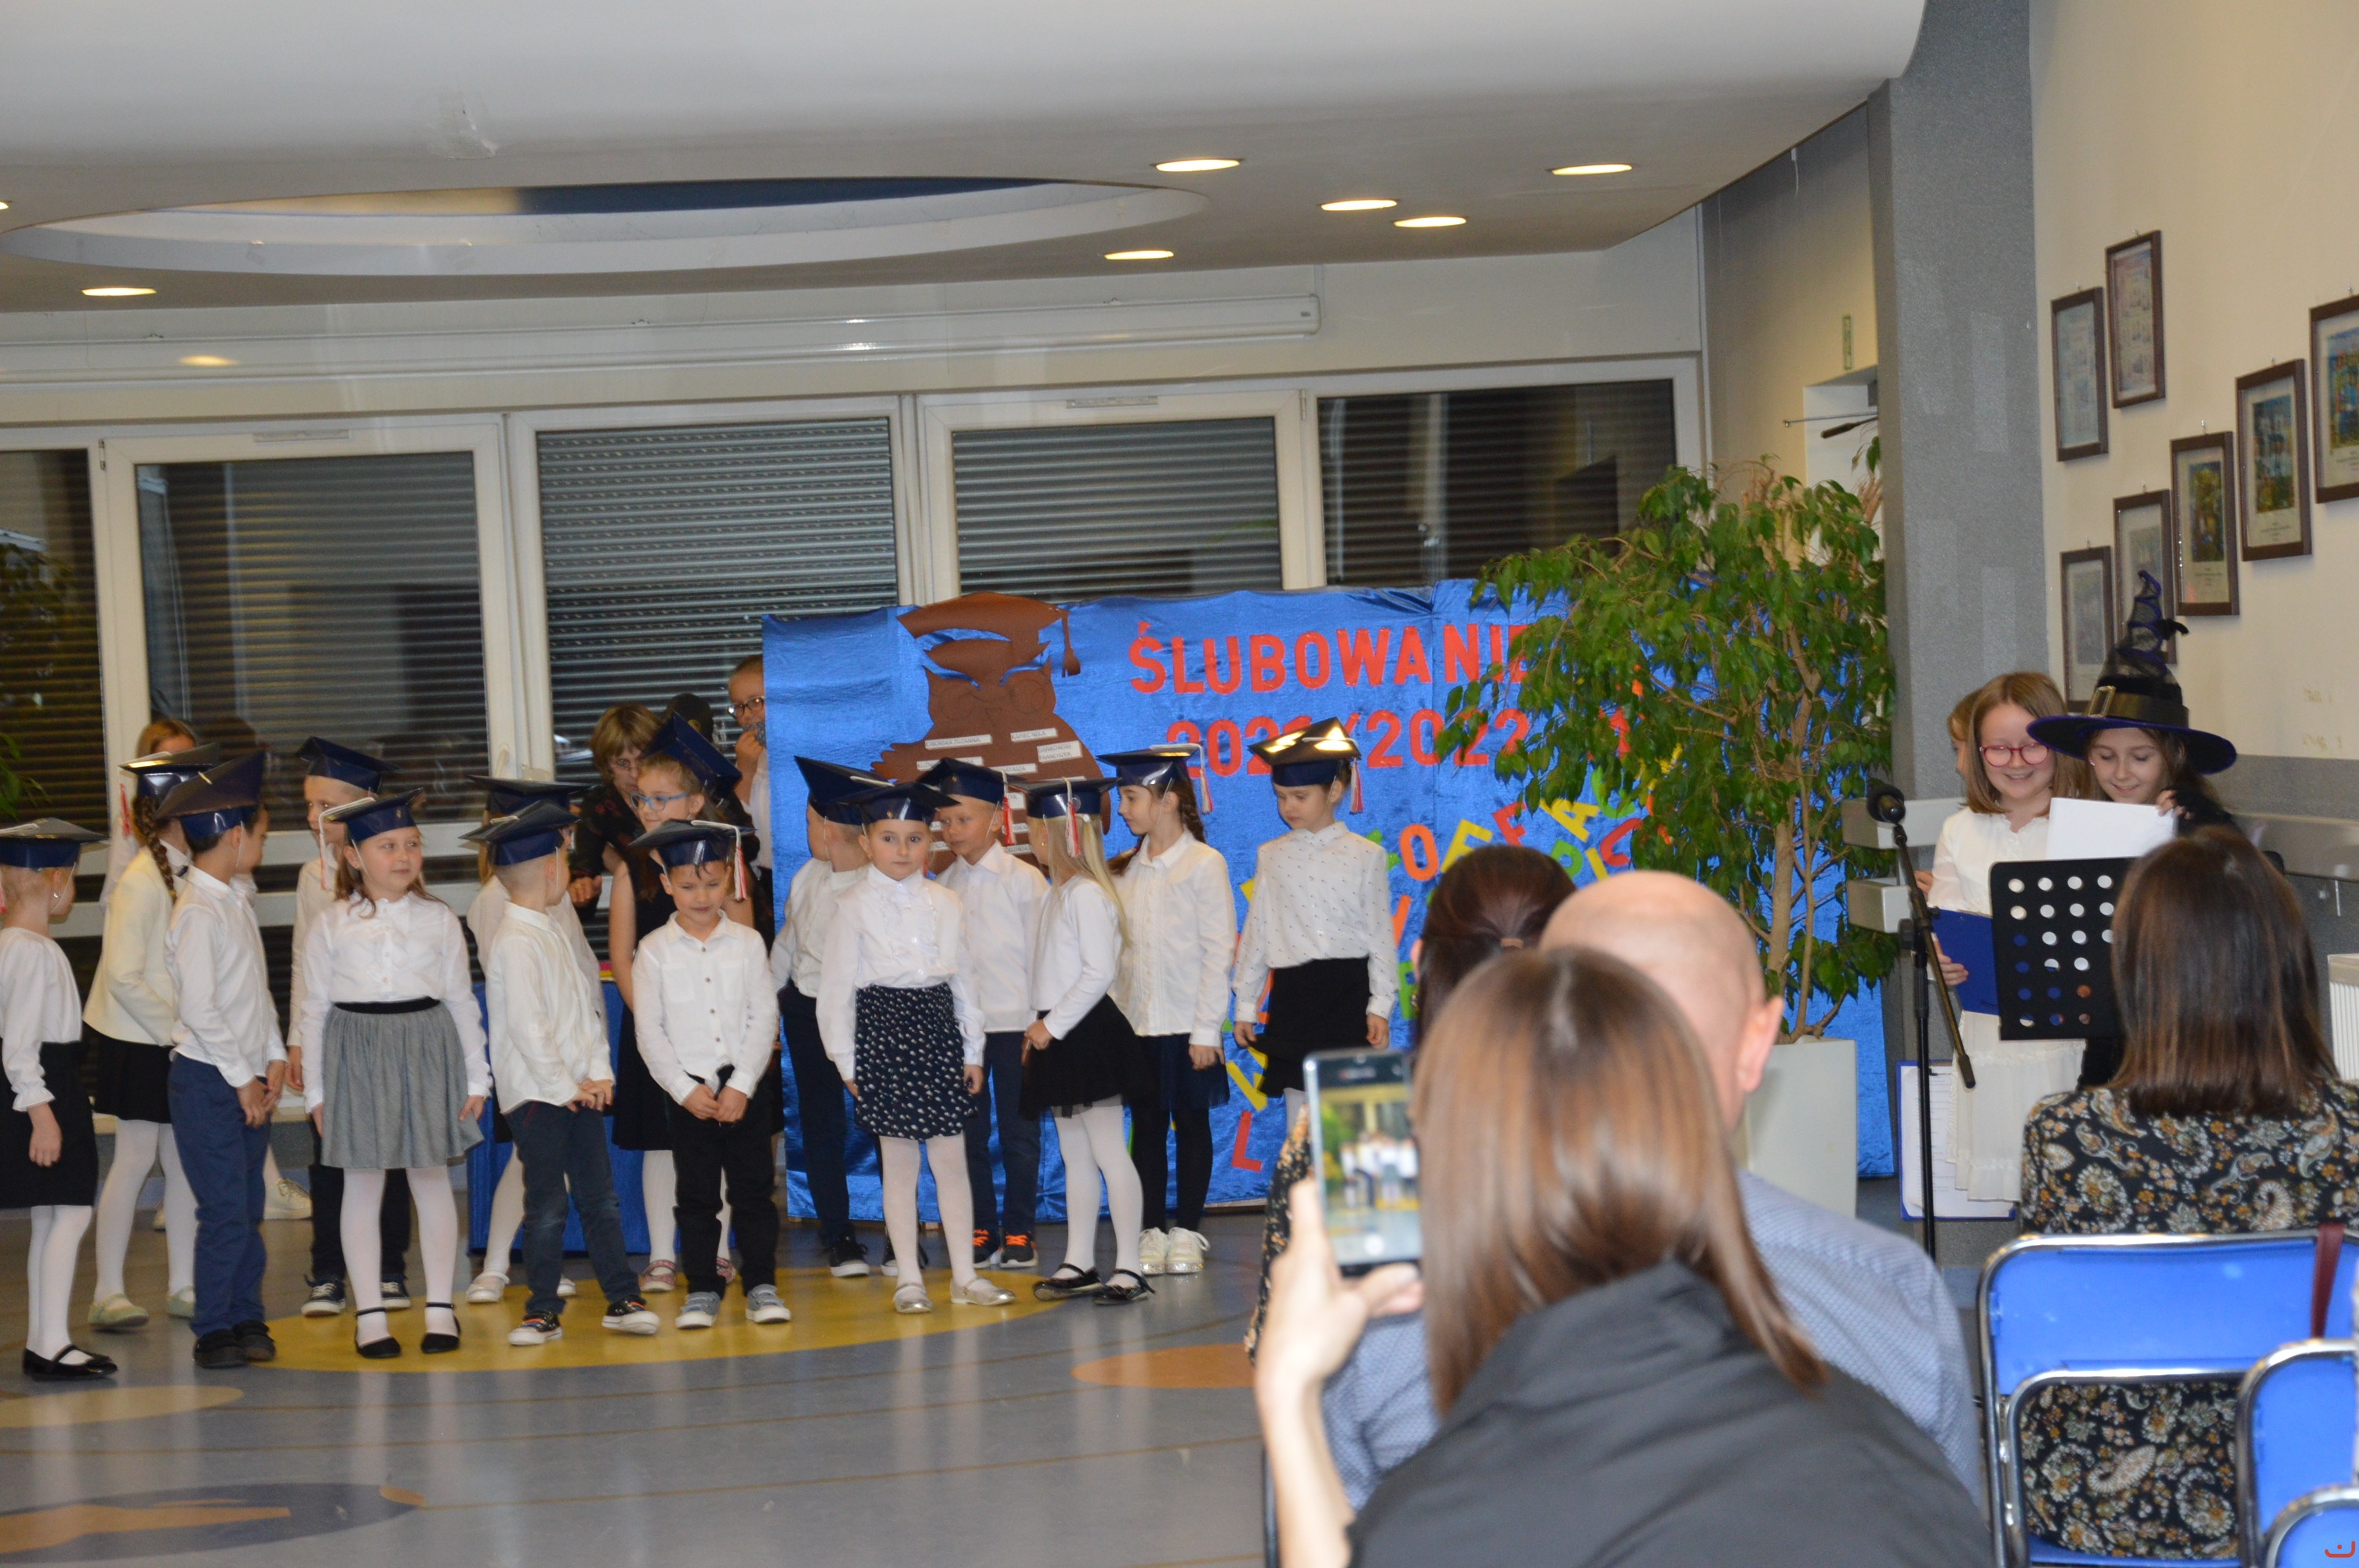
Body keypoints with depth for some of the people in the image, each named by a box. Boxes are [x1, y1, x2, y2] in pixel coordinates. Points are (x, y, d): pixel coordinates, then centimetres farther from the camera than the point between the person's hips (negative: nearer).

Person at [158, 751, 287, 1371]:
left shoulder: (235, 902, 13)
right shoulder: (197, 914, -15)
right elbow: (201, 1010, -18)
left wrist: (273, 1059, 8)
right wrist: (244, 1078, -13)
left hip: (248, 1078, 8)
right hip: (208, 1080, -8)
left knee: (248, 1206, 11)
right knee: (225, 1211, -7)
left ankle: (246, 1317, 18)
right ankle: (213, 1330, 2)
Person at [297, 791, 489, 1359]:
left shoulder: (438, 920, 4)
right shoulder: (333, 926, 1)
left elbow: (461, 1001, 7)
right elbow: (314, 1009, 3)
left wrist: (476, 1077, 4)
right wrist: (315, 1089, 1)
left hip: (427, 1054, 1)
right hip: (357, 1056, -1)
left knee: (432, 1178, 7)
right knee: (362, 1185, 4)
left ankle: (439, 1307, 15)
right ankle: (369, 1314, 11)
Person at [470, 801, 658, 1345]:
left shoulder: (553, 929, 13)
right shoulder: (514, 941, -15)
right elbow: (526, 1026, -19)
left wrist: (599, 1073, 3)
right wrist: (564, 1086, -14)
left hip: (579, 1091, 8)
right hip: (536, 1095, -8)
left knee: (601, 1197, 10)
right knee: (547, 1207, -1)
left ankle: (623, 1299, 16)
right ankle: (544, 1311, 8)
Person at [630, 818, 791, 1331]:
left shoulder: (746, 943, 3)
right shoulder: (654, 951, 0)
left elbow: (764, 1017, -1)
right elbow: (649, 1031, -2)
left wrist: (741, 1086, -9)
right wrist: (686, 1090, -10)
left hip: (747, 1088, 0)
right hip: (688, 1092, 0)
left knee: (754, 1192, 3)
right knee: (697, 1197, 5)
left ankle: (761, 1286, 11)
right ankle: (702, 1291, 14)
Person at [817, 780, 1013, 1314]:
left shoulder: (944, 902, 9)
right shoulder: (855, 905, -1)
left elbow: (963, 977, 12)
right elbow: (836, 984, -1)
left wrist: (972, 1049, 11)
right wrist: (846, 1059, -4)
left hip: (938, 1029, 3)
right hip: (882, 1029, -3)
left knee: (951, 1159, 4)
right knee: (899, 1163, 1)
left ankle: (964, 1275, 10)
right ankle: (910, 1279, 8)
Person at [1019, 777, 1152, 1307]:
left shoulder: (1087, 894, -15)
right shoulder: (1058, 894, 14)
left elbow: (1099, 972, -21)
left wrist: (1054, 1025, -18)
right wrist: (1038, 1026, 12)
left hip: (1088, 1034, -10)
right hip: (1058, 1036, 10)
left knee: (1107, 1152, -6)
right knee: (1075, 1156, 13)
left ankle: (1129, 1267, -4)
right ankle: (1079, 1264, 18)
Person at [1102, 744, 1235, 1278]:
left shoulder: (1204, 864, -5)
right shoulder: (1125, 871, 9)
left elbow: (1218, 951, -7)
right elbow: (1116, 950, 9)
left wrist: (1206, 1029, -12)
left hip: (1186, 1024, -4)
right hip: (1135, 1023, 4)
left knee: (1190, 1123, 4)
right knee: (1145, 1126, 5)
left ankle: (1187, 1232, 10)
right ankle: (1151, 1232, 10)